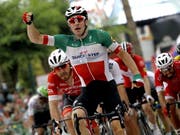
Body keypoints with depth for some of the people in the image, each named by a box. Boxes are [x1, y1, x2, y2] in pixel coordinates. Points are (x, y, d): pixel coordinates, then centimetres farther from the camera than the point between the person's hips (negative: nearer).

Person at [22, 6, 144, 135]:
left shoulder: (99, 36, -6)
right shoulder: (65, 41, 1)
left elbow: (122, 53, 0)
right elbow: (37, 38, 0)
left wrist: (137, 75, -9)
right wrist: (30, 23, -18)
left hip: (108, 86, -2)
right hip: (88, 89, 2)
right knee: (77, 116, -26)